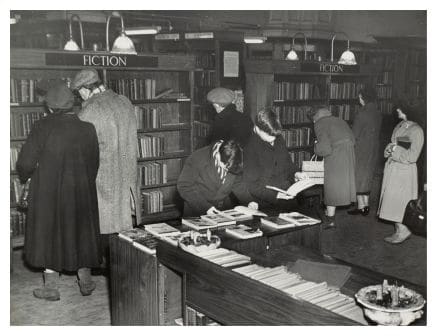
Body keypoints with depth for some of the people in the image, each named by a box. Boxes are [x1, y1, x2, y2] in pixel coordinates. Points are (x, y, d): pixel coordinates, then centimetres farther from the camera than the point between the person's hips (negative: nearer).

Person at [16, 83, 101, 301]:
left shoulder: (43, 127, -15)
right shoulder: (87, 128, -7)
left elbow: (25, 162, -13)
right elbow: (94, 164, -3)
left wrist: (24, 177, 8)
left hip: (48, 191, -2)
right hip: (81, 192, 3)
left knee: (49, 233, 12)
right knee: (81, 231, 18)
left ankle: (51, 287, 20)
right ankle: (85, 280, 28)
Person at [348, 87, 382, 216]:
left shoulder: (362, 113, -16)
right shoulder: (378, 114, 7)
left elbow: (354, 134, -14)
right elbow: (376, 133, 10)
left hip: (361, 149, -7)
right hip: (374, 149, 7)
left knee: (358, 177, 3)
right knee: (367, 177, 14)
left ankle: (361, 206, 6)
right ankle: (365, 206, 17)